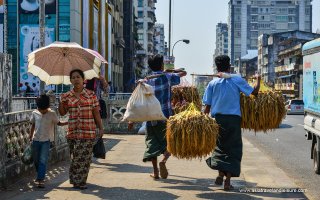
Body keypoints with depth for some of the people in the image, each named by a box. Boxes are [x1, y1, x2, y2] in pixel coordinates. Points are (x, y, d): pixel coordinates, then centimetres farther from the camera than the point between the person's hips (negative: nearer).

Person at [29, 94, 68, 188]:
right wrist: (31, 136, 13)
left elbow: (59, 123, 1)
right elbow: (33, 125, 12)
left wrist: (68, 122, -13)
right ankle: (40, 175, 33)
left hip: (46, 141, -3)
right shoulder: (35, 113, 0)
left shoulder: (52, 114, -8)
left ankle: (40, 179, -8)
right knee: (36, 160, 12)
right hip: (36, 140, 3)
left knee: (43, 160, -9)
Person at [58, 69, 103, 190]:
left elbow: (96, 113, 4)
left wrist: (100, 128, 2)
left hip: (88, 132, -1)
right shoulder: (67, 96, 8)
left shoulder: (91, 95, 3)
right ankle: (77, 181, 15)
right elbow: (62, 113, 8)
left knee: (85, 157, -3)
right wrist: (61, 101, -7)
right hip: (73, 132, 2)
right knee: (75, 156, 3)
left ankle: (80, 181, 8)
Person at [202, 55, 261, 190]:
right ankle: (227, 181, 2)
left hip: (217, 118, 1)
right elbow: (254, 92, 0)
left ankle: (220, 173, 3)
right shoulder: (237, 80, 1)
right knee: (233, 149, 6)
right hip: (234, 118, -1)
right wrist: (258, 79, 17)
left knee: (220, 146, 19)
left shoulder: (212, 83, 4)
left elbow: (207, 106, 1)